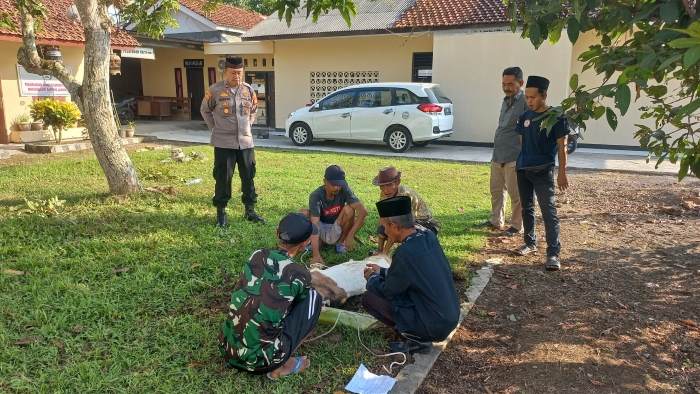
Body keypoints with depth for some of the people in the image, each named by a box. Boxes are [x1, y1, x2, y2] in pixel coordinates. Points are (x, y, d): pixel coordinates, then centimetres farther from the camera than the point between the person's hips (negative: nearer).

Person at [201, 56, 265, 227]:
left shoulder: (249, 90, 4)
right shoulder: (215, 90, -7)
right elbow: (205, 110, 7)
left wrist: (247, 126, 12)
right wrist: (215, 128, 4)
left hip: (245, 142, 4)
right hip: (224, 143, -4)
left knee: (248, 177, 10)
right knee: (223, 178, 3)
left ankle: (250, 211, 23)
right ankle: (221, 213, 15)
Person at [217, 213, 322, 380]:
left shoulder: (255, 256, 4)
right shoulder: (300, 274, -10)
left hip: (227, 349, 6)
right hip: (260, 359, -5)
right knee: (313, 297, 6)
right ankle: (281, 366, 9)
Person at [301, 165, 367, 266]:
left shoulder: (345, 190, -19)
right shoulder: (315, 196, -24)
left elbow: (363, 211, -28)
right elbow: (314, 225, -33)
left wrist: (350, 236, -38)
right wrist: (316, 254, -45)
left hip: (336, 232, 1)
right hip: (321, 231, -1)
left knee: (349, 209, -26)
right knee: (303, 214, -28)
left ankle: (340, 241, -3)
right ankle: (318, 242, -4)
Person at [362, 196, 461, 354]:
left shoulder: (405, 252, -24)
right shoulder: (429, 237, -1)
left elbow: (387, 291, -9)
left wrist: (372, 278, 11)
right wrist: (382, 272, 21)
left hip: (434, 326, -8)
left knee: (369, 298, -2)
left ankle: (416, 338, -1)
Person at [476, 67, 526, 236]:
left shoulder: (526, 102, -12)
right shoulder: (506, 100, 15)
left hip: (514, 157, -9)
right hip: (498, 155, 9)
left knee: (515, 193, 0)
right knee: (496, 190, 16)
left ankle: (517, 226, 11)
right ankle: (497, 221, 29)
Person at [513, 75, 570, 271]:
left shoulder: (556, 116, -7)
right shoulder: (524, 117, 7)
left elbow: (562, 146, -6)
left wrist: (562, 173, -10)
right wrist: (518, 163, 12)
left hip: (543, 171, -5)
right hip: (522, 169, 6)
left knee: (548, 210, -7)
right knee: (527, 208, 14)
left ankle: (553, 253, -6)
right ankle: (530, 243, 29)